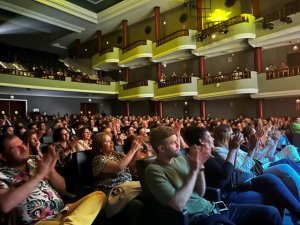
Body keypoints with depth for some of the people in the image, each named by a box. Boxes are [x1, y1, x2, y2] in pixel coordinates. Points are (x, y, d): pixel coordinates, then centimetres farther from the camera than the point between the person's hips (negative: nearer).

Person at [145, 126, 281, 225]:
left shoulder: (181, 158, 8)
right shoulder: (154, 170, -12)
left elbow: (200, 193, 9)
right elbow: (178, 205, -21)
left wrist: (200, 166, -7)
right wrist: (194, 170, -19)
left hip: (211, 207, 7)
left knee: (270, 212, 1)